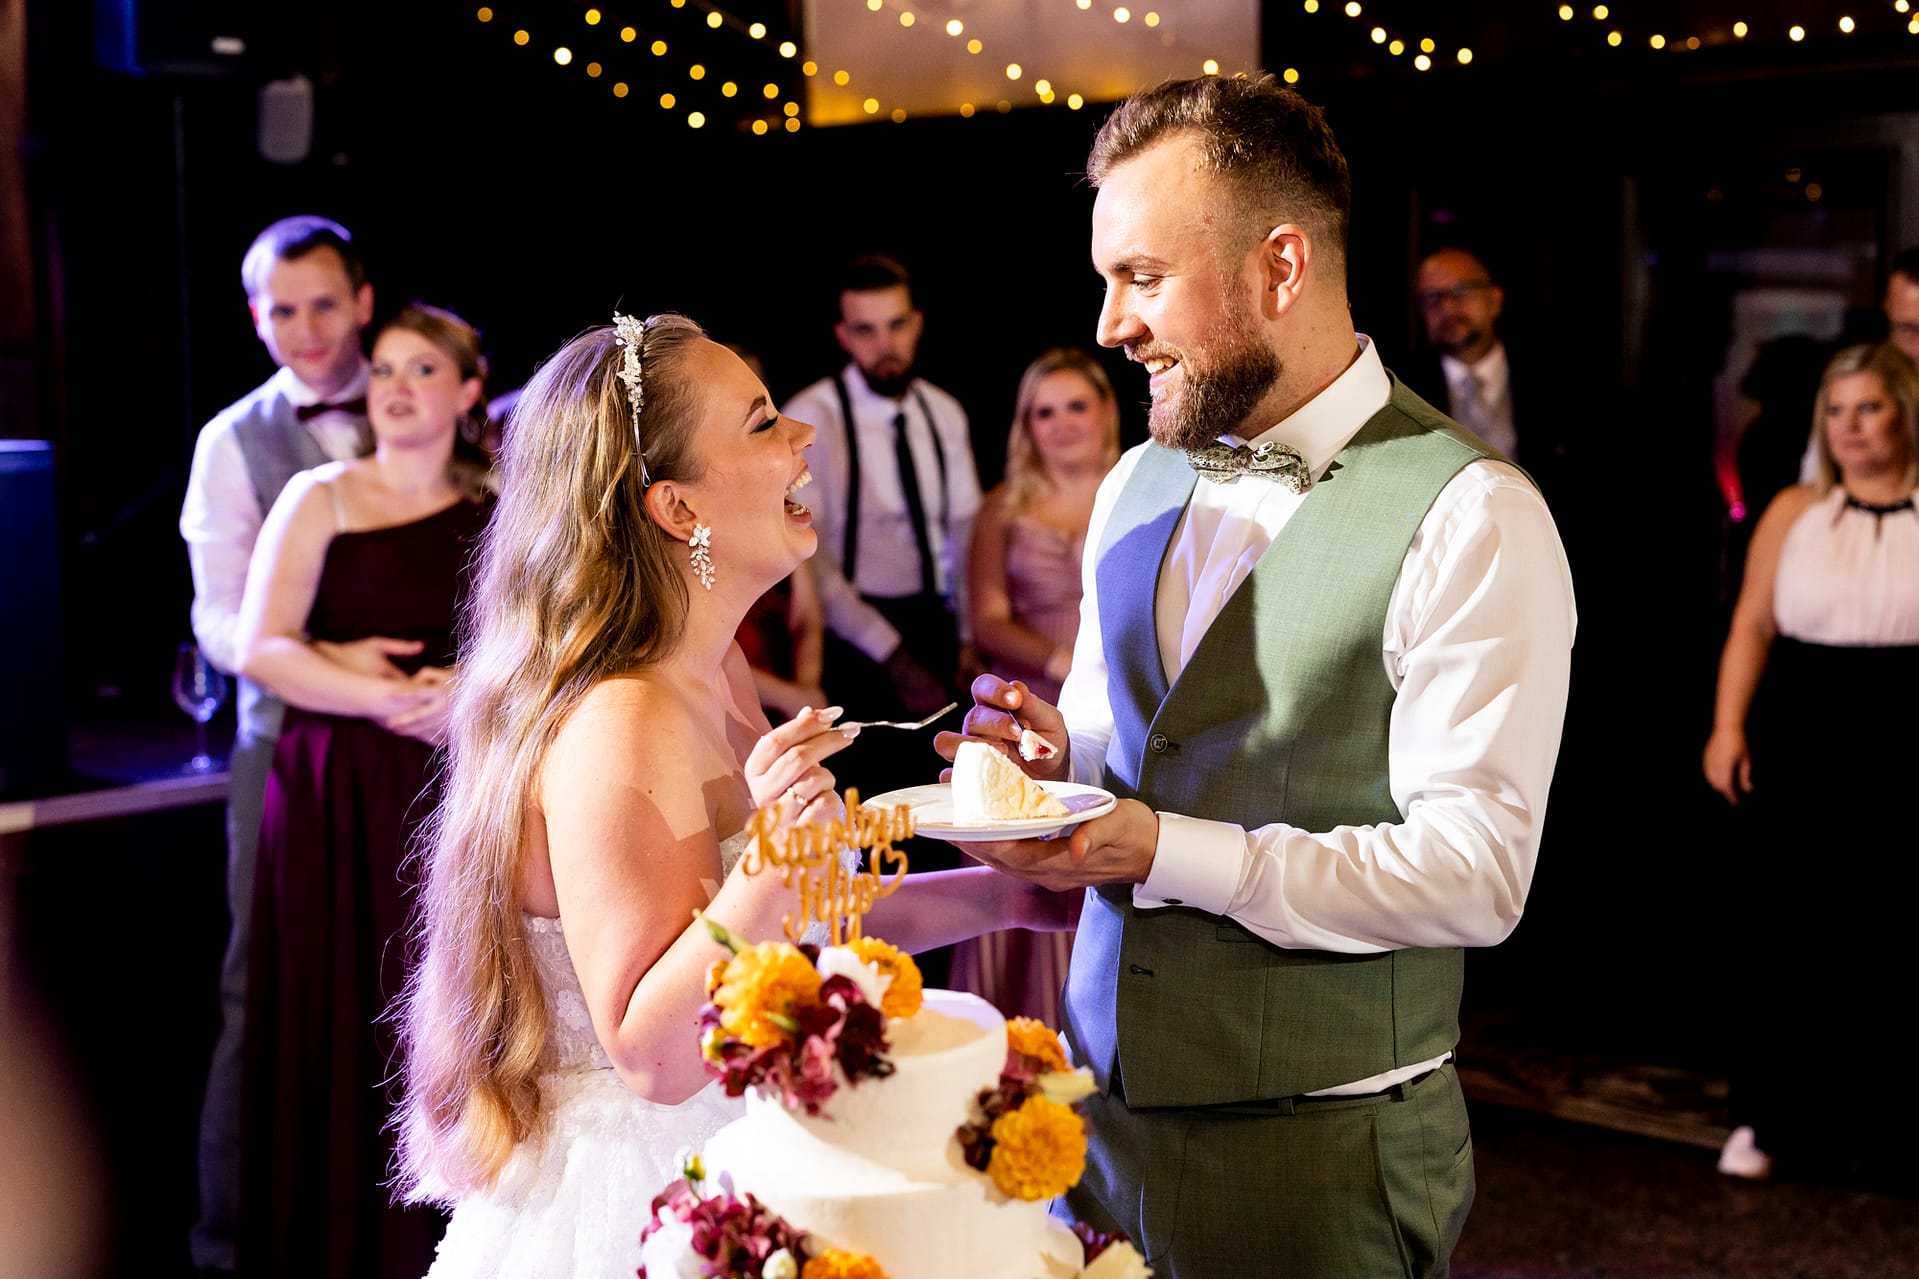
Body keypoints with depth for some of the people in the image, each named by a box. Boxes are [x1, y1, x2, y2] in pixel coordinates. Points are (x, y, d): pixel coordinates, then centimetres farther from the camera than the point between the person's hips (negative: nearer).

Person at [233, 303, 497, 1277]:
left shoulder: (498, 515, 9)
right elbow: (259, 650, -7)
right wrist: (385, 699, -16)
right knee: (343, 1026, 0)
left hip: (458, 799, 2)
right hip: (339, 799, -2)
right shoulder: (321, 498, 3)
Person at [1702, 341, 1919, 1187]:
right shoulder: (1794, 512, 6)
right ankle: (1767, 1117, 15)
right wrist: (1728, 726, -7)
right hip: (1797, 743, 1)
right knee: (1777, 924, 3)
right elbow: (1752, 624, 3)